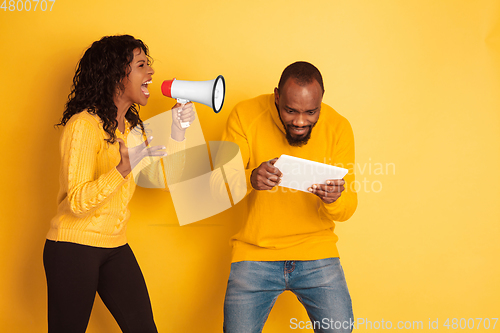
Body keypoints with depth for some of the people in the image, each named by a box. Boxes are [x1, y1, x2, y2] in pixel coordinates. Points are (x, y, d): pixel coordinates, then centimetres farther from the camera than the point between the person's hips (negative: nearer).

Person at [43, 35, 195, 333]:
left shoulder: (132, 127, 11)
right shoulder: (84, 124, -15)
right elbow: (77, 202, -22)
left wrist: (178, 130, -3)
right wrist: (124, 168, -35)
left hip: (115, 247, 7)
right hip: (74, 248, -7)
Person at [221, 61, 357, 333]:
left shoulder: (338, 127, -5)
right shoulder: (245, 115, -8)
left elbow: (347, 209, -3)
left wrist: (333, 200, -27)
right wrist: (250, 179, -32)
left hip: (316, 250, 1)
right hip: (255, 252, 0)